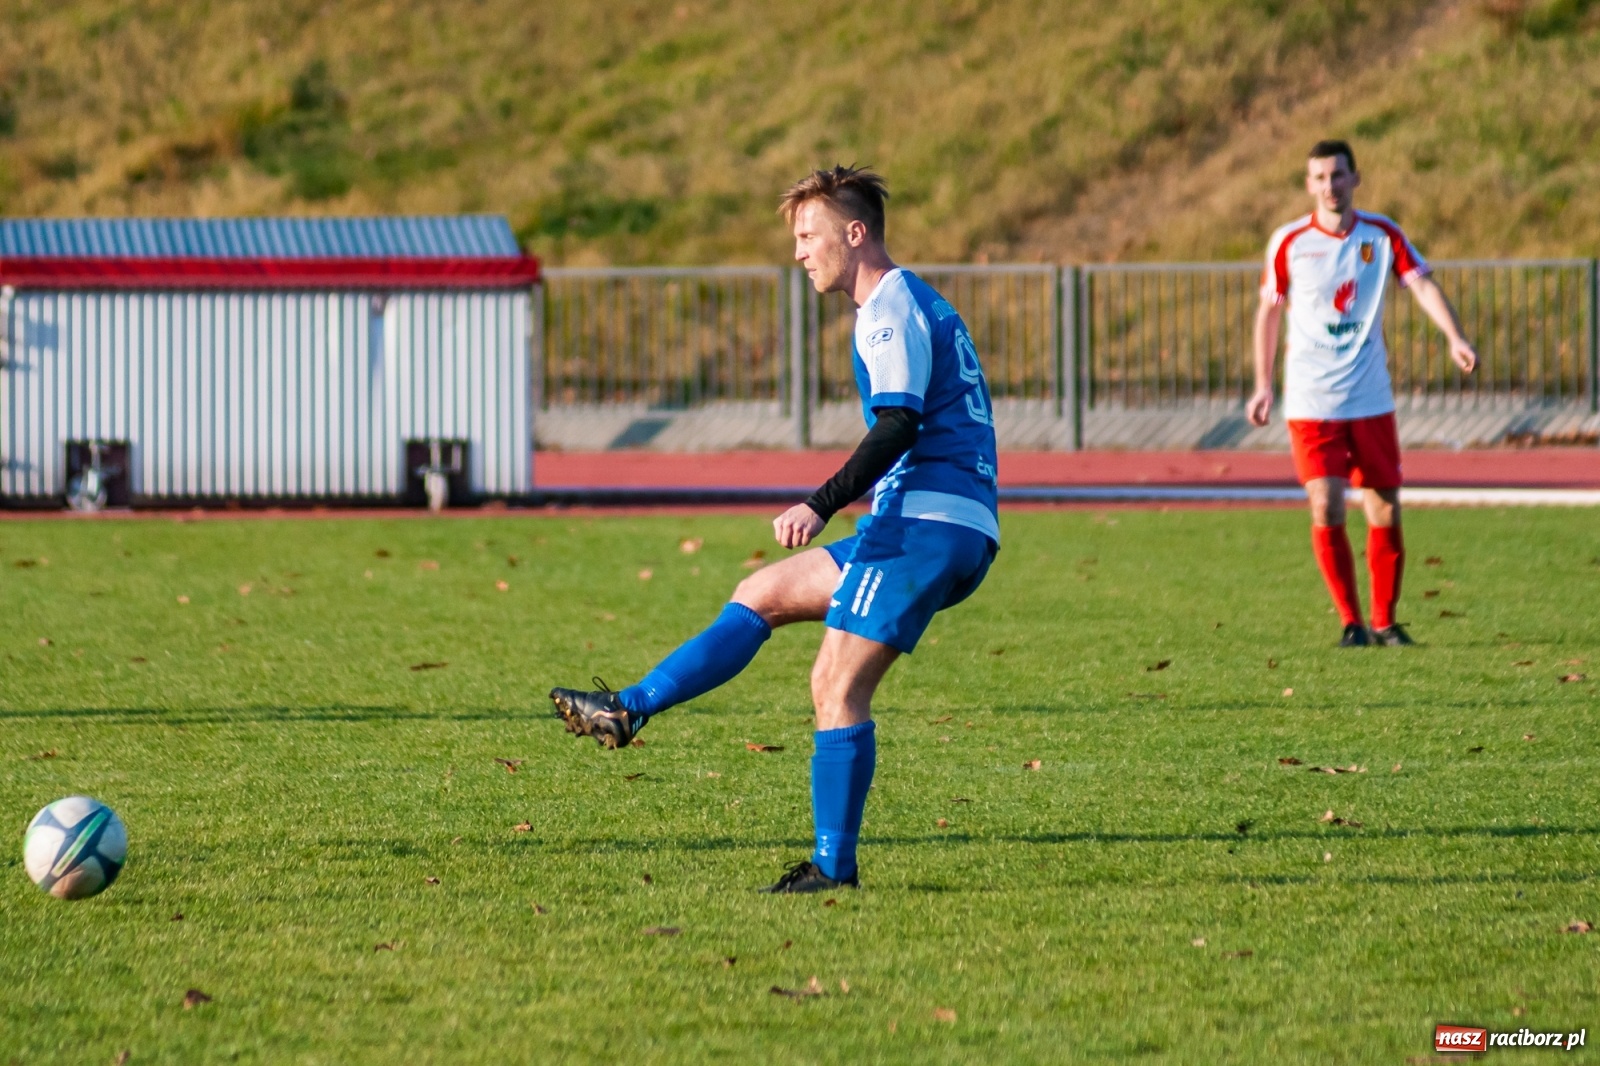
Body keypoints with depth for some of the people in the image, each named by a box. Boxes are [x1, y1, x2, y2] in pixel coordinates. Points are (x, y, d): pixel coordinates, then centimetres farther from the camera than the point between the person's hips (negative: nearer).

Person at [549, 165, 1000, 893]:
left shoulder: (890, 311, -9)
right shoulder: (914, 304, 22)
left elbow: (898, 427, -22)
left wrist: (822, 505, -28)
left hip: (923, 528, -10)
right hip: (954, 532, 10)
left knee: (837, 688, -11)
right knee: (761, 596, 12)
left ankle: (833, 867, -11)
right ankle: (629, 712, 10)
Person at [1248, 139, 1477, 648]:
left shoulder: (1382, 235, 0)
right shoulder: (1289, 242, -2)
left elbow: (1422, 285, -9)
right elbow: (1269, 312, 8)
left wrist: (1455, 338, -26)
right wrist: (1263, 386, 8)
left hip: (1371, 399, 2)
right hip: (1310, 402, -2)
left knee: (1385, 514, 3)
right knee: (1326, 510, -13)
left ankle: (1384, 621, 17)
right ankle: (1351, 621, 0)